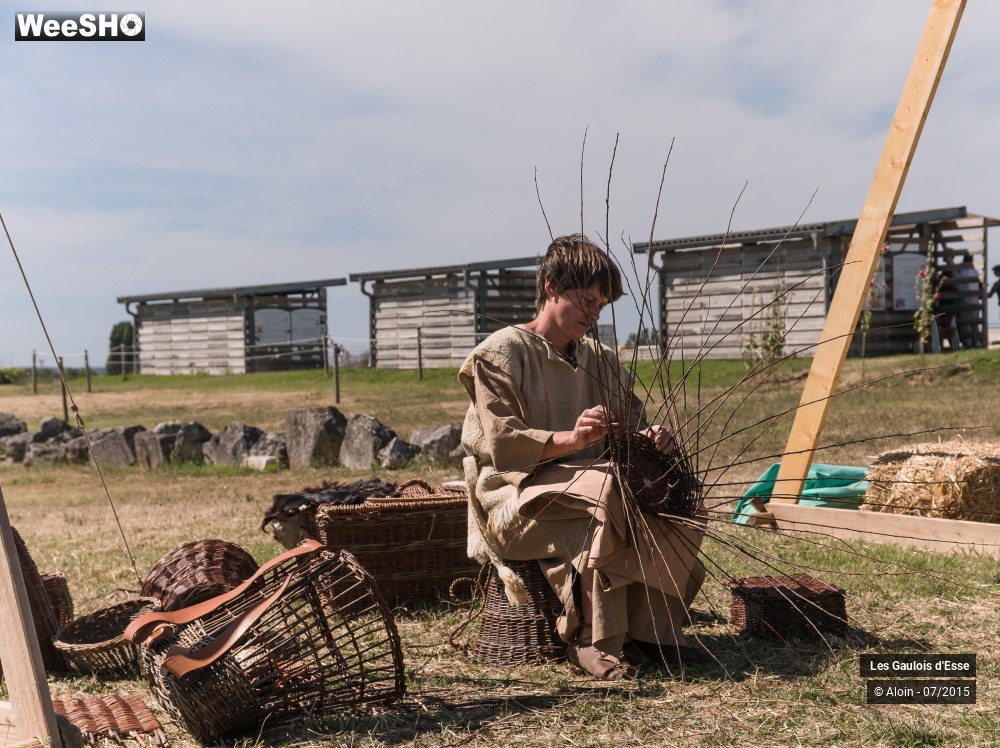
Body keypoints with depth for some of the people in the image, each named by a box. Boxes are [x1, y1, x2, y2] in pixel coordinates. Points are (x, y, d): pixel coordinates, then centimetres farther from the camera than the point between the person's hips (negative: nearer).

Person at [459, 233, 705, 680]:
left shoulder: (600, 361, 16)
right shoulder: (501, 353, -5)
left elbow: (630, 423, 15)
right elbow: (502, 444, -15)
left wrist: (650, 437, -10)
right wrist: (570, 440, -31)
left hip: (583, 481, 7)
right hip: (516, 499, -6)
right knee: (606, 489, -34)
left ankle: (652, 627, -11)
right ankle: (594, 641, -28)